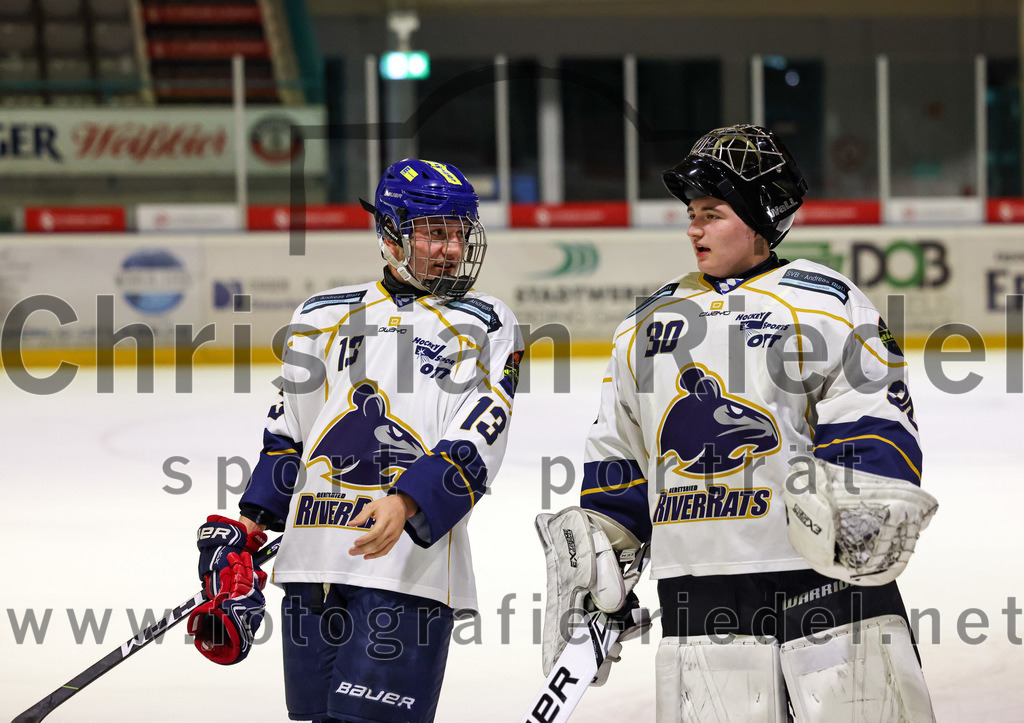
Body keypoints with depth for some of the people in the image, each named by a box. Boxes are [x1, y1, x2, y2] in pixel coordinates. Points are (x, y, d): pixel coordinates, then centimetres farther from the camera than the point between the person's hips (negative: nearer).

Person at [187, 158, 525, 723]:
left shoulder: (485, 327, 4)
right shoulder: (324, 316, 15)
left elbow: (473, 448, -8)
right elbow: (286, 438, 20)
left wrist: (405, 505, -24)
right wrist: (242, 538, 12)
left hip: (411, 564, -4)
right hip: (312, 561, 4)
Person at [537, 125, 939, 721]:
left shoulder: (825, 306, -1)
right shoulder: (649, 323, 17)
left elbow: (876, 420, -9)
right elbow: (620, 454, 23)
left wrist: (869, 505, -24)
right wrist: (593, 546, 17)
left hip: (825, 576, -4)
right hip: (701, 592, 4)